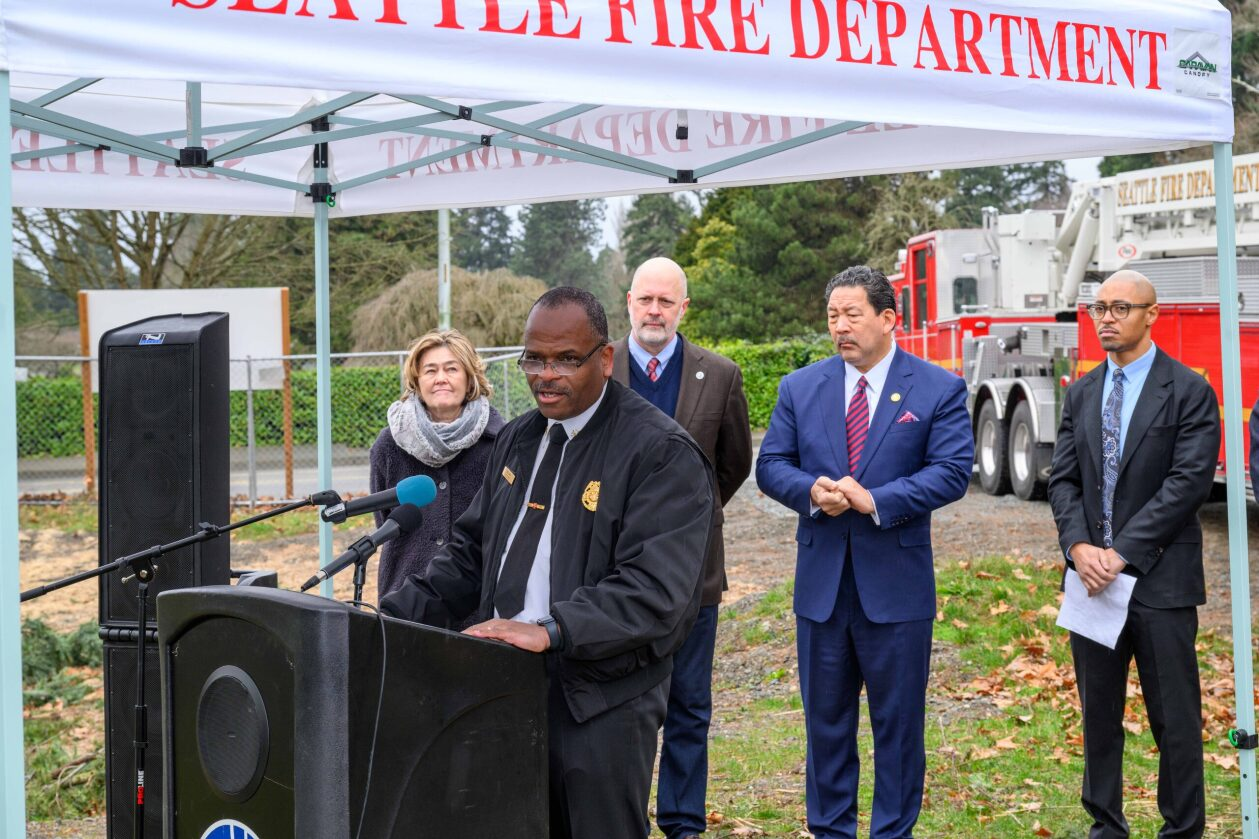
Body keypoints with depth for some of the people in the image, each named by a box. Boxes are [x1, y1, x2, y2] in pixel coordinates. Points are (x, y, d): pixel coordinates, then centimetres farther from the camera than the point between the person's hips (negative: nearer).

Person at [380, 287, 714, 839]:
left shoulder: (663, 454, -11)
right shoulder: (517, 440, 14)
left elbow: (654, 591, -21)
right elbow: (472, 551, 19)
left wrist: (551, 632, -31)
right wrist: (399, 613, 5)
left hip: (599, 705, -6)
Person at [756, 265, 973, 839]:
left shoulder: (939, 389, -3)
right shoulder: (800, 388, 7)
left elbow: (953, 471, -11)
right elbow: (770, 465, 5)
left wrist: (877, 501, -20)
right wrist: (811, 490, -16)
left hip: (898, 586, -3)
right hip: (821, 582, 3)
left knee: (899, 723, 6)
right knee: (825, 720, 11)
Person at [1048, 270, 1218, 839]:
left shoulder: (1189, 392, -5)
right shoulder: (1082, 394, 12)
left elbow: (1189, 482, -13)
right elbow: (1063, 478, 8)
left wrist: (1122, 553, -17)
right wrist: (1079, 546, -10)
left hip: (1160, 578, -5)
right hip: (1092, 578, 5)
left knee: (1174, 718, 1)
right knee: (1098, 713, 11)